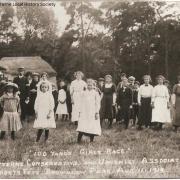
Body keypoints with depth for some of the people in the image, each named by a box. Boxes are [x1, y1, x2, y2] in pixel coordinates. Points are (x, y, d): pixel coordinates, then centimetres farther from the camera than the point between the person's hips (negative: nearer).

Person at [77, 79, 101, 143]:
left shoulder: (95, 93, 3)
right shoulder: (83, 93, 9)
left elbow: (97, 103, 1)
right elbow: (82, 103, 11)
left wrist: (97, 113, -5)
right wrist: (80, 112, 5)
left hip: (93, 113, -1)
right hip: (84, 113, 1)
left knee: (92, 127, -1)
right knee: (82, 127, -8)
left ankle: (91, 140, 10)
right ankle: (79, 140, -6)